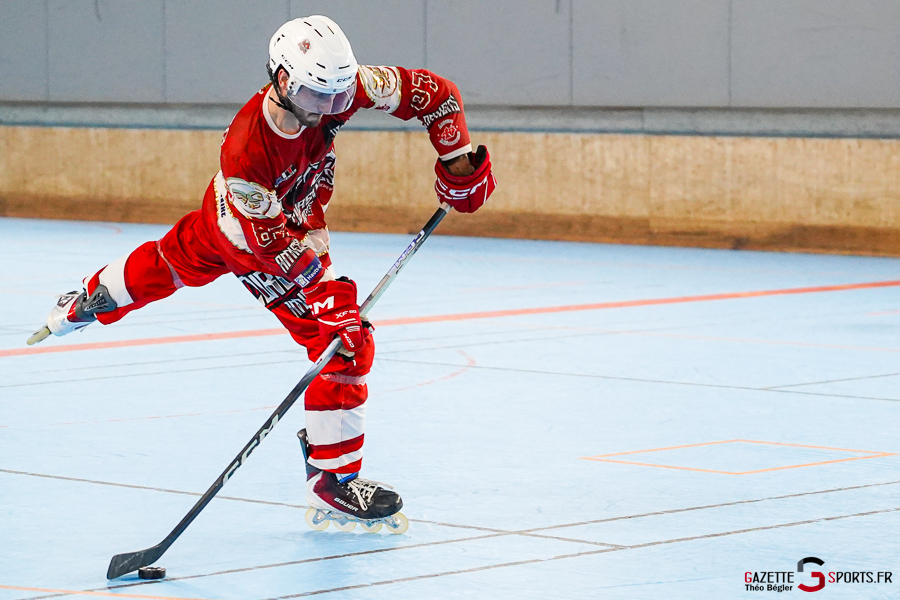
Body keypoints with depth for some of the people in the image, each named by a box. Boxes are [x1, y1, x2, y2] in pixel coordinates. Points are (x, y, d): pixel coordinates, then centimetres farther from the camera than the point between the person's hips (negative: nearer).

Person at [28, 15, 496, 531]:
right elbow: (273, 244, -37)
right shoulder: (246, 148, -43)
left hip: (299, 226, 4)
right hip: (238, 227, -4)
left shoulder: (338, 88, -33)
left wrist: (459, 164, -28)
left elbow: (433, 93, -25)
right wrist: (323, 293, -41)